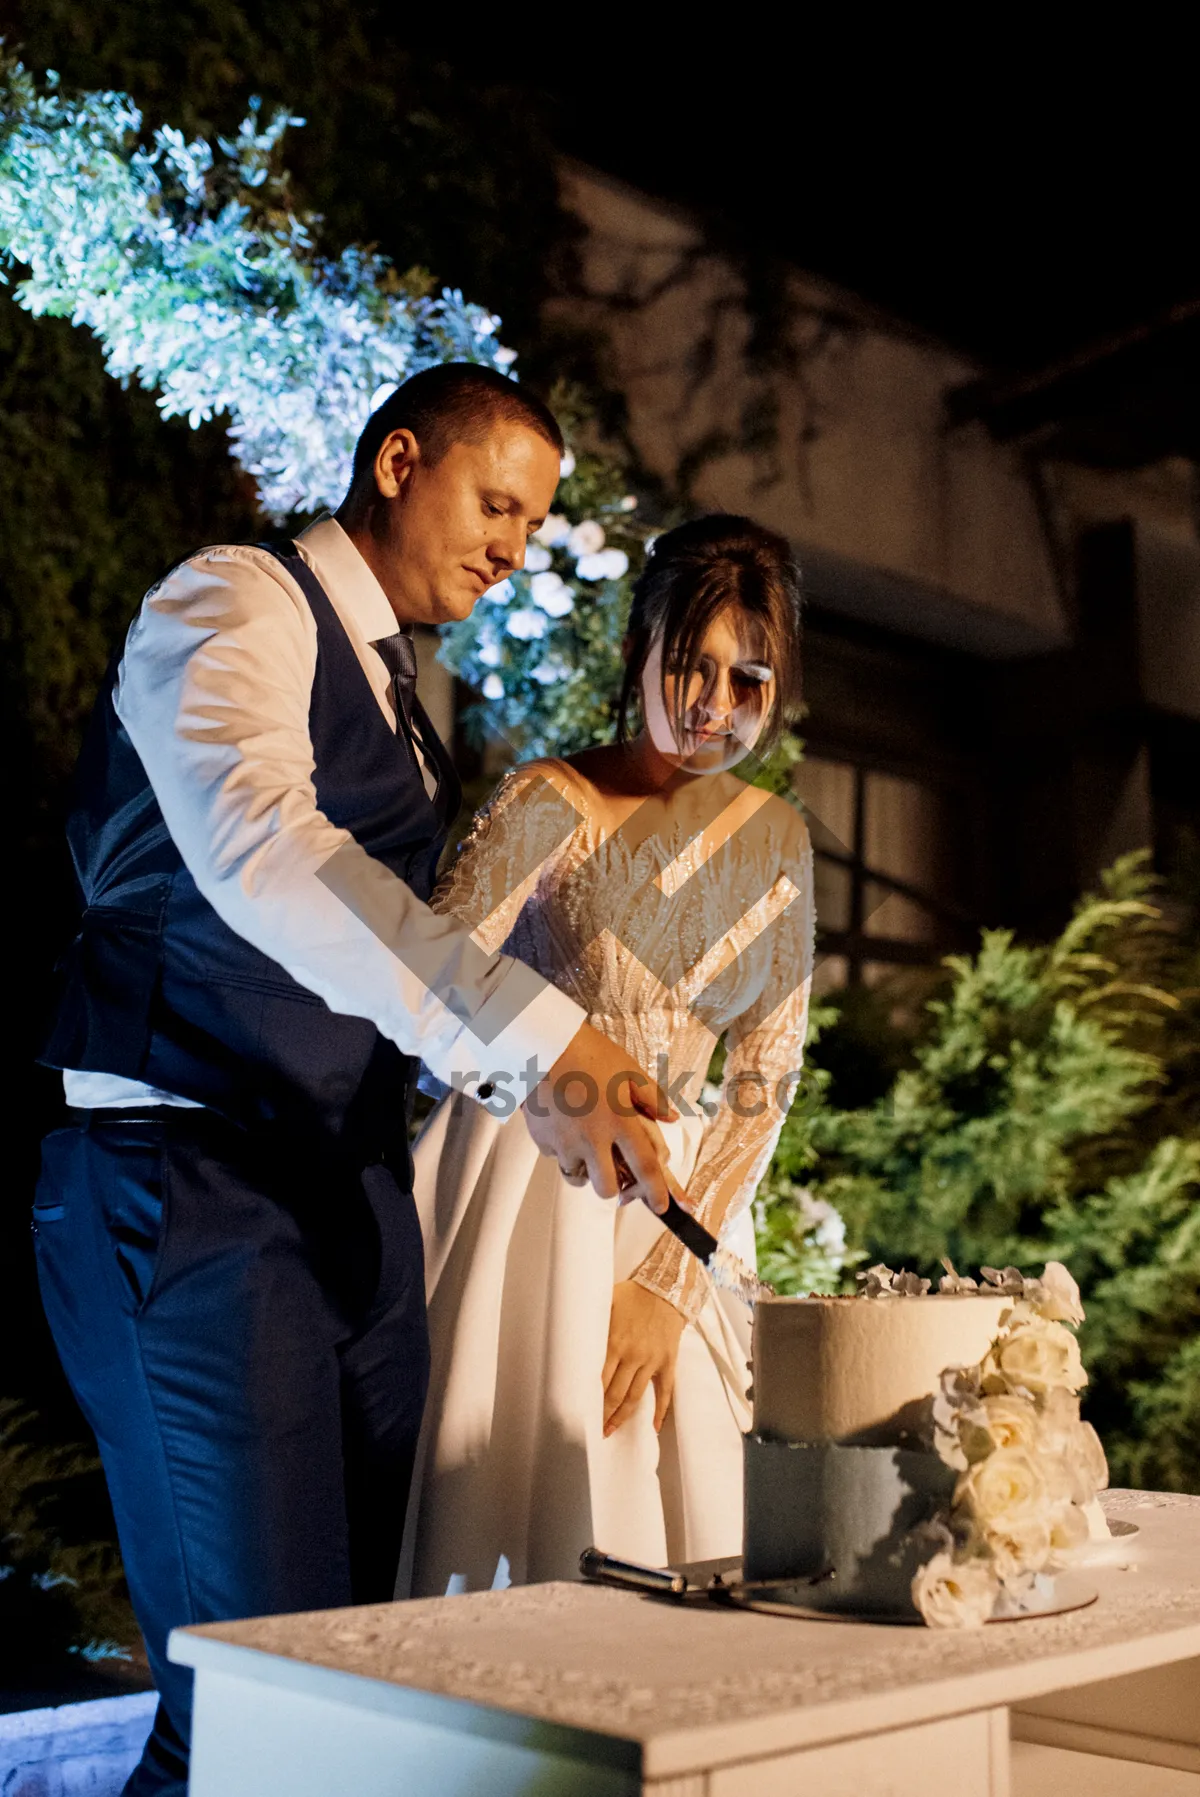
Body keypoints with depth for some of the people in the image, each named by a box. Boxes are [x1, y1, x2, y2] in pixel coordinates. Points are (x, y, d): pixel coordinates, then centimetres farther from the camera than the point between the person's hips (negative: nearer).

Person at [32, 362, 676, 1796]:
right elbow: (256, 845, -28)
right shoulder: (229, 605, -7)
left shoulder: (411, 692, 20)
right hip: (192, 1190, -8)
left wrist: (549, 1076, 8)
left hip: (356, 1194, 8)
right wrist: (532, 1035, -34)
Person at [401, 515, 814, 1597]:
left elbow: (766, 1075, 2)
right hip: (525, 1193, -4)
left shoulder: (776, 837, 4)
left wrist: (668, 1281, -5)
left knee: (660, 1524, 9)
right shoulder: (552, 802, -10)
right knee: (493, 1502, -1)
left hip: (680, 1216, 5)